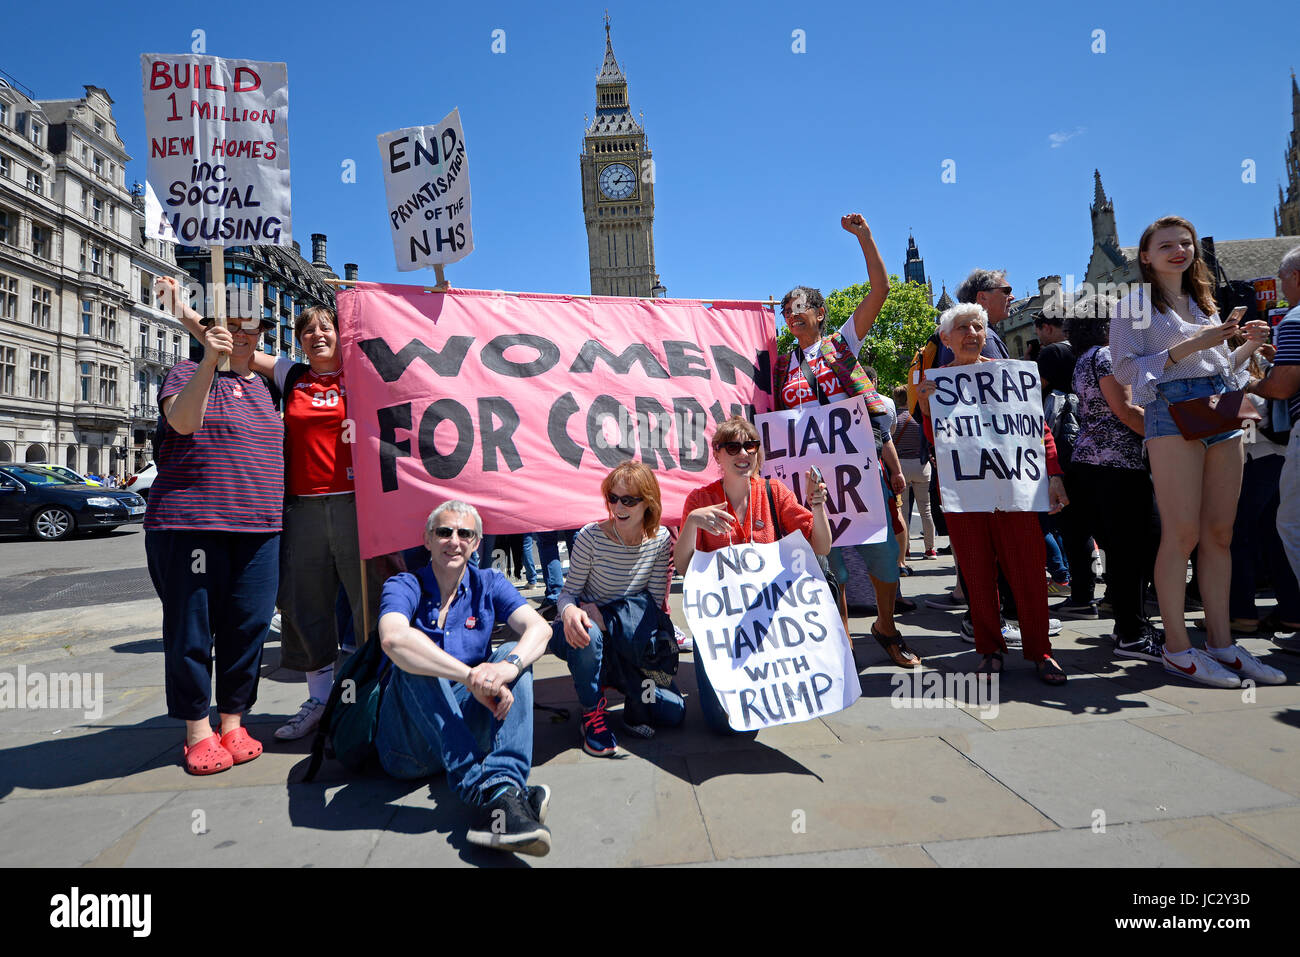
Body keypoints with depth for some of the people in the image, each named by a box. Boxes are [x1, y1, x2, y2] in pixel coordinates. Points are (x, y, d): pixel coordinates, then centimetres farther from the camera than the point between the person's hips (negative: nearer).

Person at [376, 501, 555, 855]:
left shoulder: (488, 583, 6)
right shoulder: (405, 586, -3)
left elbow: (539, 627, -13)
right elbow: (393, 639, -28)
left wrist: (508, 666, -36)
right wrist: (472, 676, -38)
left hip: (469, 725, 2)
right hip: (409, 743, -2)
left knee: (515, 654, -20)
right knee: (413, 661, -28)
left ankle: (503, 789, -42)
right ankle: (483, 787, -42)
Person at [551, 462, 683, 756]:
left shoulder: (661, 539, -8)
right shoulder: (591, 537, -16)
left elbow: (655, 603, -9)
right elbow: (569, 592, -12)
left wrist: (604, 615, -24)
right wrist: (569, 611, -39)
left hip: (628, 642, 2)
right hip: (589, 637, -2)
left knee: (673, 713, -13)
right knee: (589, 634, -40)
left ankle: (621, 679, 13)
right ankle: (592, 711, -14)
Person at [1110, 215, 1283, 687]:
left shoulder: (1204, 304, 22)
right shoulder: (1134, 305, 3)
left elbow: (1220, 368, 26)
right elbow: (1125, 369, -8)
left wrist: (1248, 347, 9)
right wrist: (1188, 347, -15)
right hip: (1172, 413, -6)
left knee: (1219, 534, 4)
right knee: (1182, 533, -10)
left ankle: (1220, 642, 10)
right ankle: (1177, 647, -4)